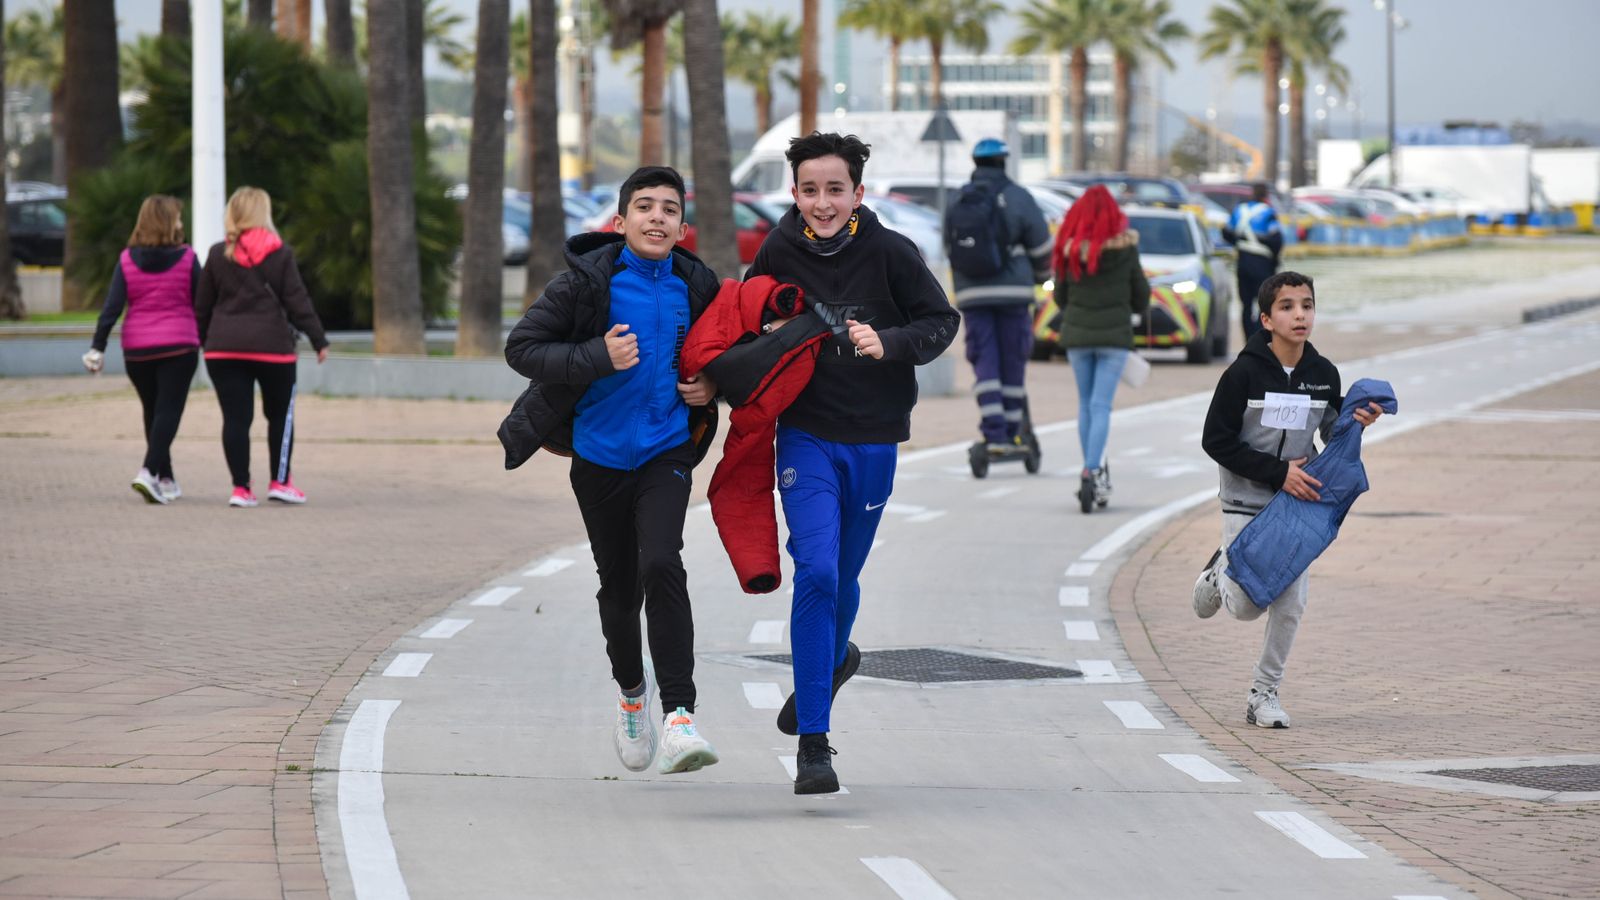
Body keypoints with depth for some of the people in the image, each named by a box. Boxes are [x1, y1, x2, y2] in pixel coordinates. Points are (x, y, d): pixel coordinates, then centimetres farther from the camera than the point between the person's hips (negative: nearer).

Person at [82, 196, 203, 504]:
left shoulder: (127, 260, 1)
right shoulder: (187, 259, -4)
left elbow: (112, 307, -4)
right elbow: (201, 303, 0)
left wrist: (98, 347, -4)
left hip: (137, 349, 3)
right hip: (178, 346, -3)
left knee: (153, 411, 17)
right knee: (169, 411, -5)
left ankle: (166, 480, 25)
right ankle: (149, 472, -25)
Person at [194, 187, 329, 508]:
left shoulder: (218, 255, 5)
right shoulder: (279, 254, -4)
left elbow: (202, 304, 9)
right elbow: (297, 301, -4)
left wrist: (204, 339, 22)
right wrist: (319, 339, 2)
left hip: (224, 348, 2)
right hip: (272, 347, -2)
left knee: (235, 418, 1)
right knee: (280, 415, 13)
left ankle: (240, 487, -3)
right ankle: (280, 482, 11)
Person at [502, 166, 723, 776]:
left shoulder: (696, 287, 1)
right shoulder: (588, 281, -9)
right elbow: (521, 347, -11)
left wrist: (712, 387, -1)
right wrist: (597, 357, -23)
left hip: (667, 454, 0)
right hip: (599, 456, 0)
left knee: (661, 564, -23)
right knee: (619, 588, 11)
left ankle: (679, 714, -28)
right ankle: (631, 689, 41)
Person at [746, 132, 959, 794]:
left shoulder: (890, 253, -8)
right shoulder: (778, 253, -4)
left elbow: (941, 321, -3)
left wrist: (888, 344, -20)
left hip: (874, 440, 1)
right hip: (805, 435, -1)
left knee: (842, 577, 15)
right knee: (816, 572, -17)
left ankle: (833, 657, 52)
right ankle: (813, 745, -16)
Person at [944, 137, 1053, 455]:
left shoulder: (958, 203, 9)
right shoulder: (1015, 196, -4)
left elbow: (950, 249, 15)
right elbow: (1041, 245, -1)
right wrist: (1042, 275, 19)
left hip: (971, 295, 3)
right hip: (1012, 292, -3)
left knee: (984, 362, 0)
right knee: (1012, 361, 6)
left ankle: (994, 434, -12)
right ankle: (1011, 432, 11)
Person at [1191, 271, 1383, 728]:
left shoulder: (1324, 375, -2)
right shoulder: (1245, 373, -15)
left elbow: (1332, 435, 11)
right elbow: (1216, 441, -14)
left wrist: (1356, 422, -12)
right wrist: (1278, 472, -19)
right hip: (1245, 504, -3)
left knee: (1290, 605, -3)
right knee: (1246, 607, -3)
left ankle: (1264, 694, 13)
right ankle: (1220, 574, 33)